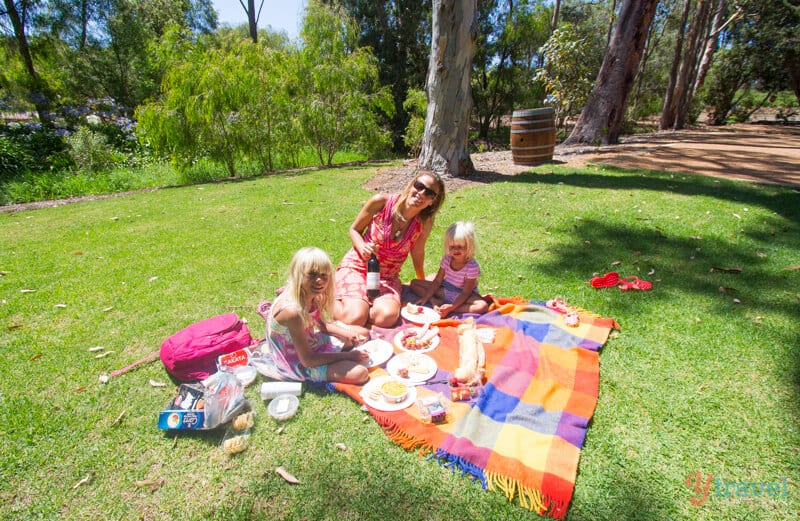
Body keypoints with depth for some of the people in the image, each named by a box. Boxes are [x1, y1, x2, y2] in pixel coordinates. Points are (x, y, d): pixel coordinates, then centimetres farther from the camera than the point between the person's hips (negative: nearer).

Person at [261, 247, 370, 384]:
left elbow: (322, 325, 9)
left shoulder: (313, 296, -11)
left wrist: (348, 335, -8)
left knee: (363, 333, 15)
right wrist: (348, 355, -20)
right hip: (299, 363, -9)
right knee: (360, 373, -21)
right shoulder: (292, 311, -36)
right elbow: (307, 360, -27)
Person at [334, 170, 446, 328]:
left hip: (388, 277, 2)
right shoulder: (381, 202, -13)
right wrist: (362, 247, -20)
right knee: (356, 318, -25)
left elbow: (417, 254, 9)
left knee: (387, 318, -28)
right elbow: (354, 229, 1)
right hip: (356, 266, -2)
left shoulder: (425, 223, -7)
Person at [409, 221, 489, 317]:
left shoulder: (472, 266, -24)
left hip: (461, 296, -4)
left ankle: (452, 310, -32)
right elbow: (437, 281, -4)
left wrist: (451, 307, -32)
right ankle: (435, 302, -21)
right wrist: (426, 297, -12)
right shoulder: (447, 259, -10)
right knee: (414, 283, -4)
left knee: (483, 306, -35)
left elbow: (466, 292, -22)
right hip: (445, 290, 4)